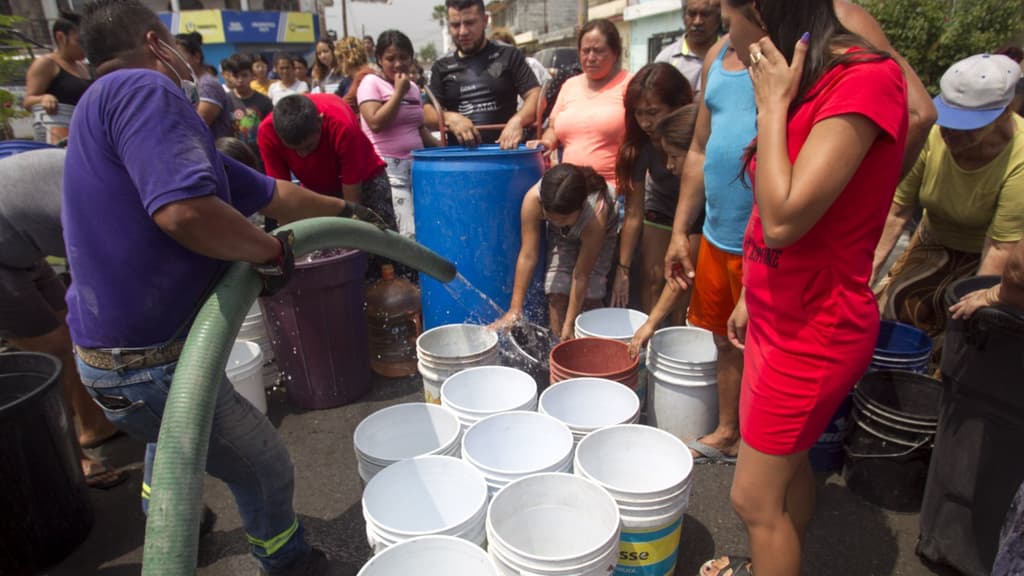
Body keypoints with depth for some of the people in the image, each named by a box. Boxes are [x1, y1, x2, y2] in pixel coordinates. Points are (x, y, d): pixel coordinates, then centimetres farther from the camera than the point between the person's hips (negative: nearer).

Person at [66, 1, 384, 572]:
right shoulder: (143, 88, -17)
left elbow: (268, 193, 19)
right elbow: (184, 211, -36)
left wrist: (344, 209, 28)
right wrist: (275, 252, -18)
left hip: (112, 348, 11)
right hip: (151, 364, -11)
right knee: (267, 471, 8)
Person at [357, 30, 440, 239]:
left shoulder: (413, 87, 16)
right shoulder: (371, 82, -3)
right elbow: (376, 123, -17)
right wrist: (399, 92, -11)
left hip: (415, 167, 7)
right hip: (387, 169, -7)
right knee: (409, 234, -15)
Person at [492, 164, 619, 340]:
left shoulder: (596, 214, -42)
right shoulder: (533, 199, -38)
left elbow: (581, 275, -33)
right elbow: (527, 256, -33)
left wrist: (569, 323, -28)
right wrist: (515, 309, -33)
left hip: (600, 233, -2)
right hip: (560, 235, 2)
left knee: (589, 296, -12)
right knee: (557, 293, -10)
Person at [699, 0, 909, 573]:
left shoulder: (866, 79, -20)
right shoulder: (810, 82, 7)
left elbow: (782, 219, -27)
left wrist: (773, 105, -18)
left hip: (814, 329, -9)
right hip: (779, 313, 9)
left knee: (755, 497, 3)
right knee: (787, 461, 25)